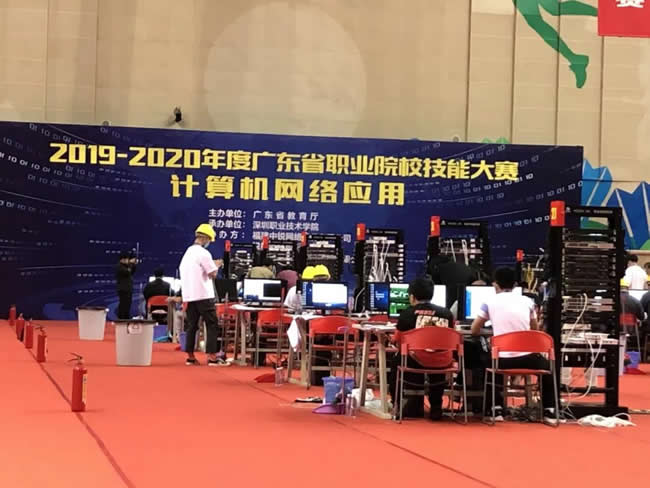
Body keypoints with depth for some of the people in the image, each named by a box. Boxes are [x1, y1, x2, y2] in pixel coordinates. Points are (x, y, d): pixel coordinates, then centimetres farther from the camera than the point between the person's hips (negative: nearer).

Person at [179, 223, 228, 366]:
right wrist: (216, 265, 6)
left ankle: (190, 356, 11)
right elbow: (213, 274, -13)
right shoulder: (203, 253, -12)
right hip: (203, 295, -8)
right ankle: (212, 356, -8)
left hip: (189, 295, 8)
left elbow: (182, 270, 19)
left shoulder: (187, 252, 13)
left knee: (191, 326, 10)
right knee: (212, 325, -3)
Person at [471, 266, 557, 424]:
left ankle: (496, 409, 21)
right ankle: (549, 411, 22)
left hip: (503, 359, -1)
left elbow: (475, 331, 12)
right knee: (547, 367, 32)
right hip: (527, 357, 1)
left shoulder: (490, 302, 2)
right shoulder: (527, 301, 8)